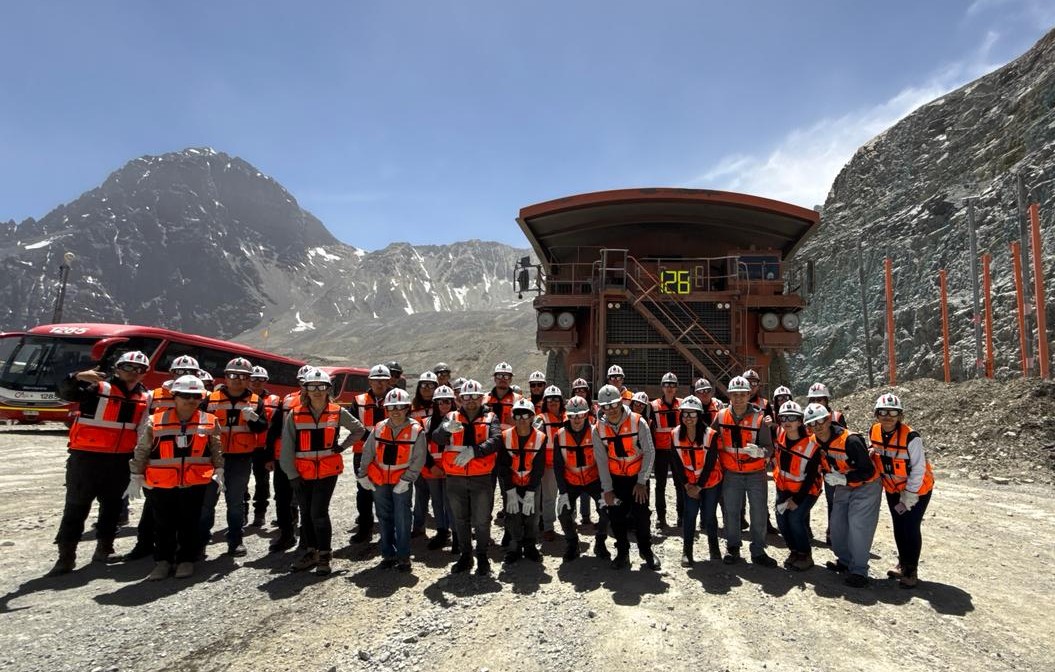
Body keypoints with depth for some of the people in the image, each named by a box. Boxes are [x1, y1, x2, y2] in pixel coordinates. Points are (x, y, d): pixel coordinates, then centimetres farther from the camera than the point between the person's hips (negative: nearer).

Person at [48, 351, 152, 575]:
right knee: (76, 507, 0)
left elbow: (147, 426, 18)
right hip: (86, 457, -5)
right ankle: (66, 556, 9)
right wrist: (78, 377, -41)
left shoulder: (145, 397, 6)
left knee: (112, 506, 15)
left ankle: (104, 549, 30)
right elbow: (65, 392, -23)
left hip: (120, 461, 5)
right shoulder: (99, 388, -8)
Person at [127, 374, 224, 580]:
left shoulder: (209, 422, -2)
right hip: (161, 484, 0)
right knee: (163, 524, 11)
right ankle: (163, 560, 27)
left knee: (189, 523, 9)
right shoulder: (156, 421, -4)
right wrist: (136, 477, 5)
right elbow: (141, 451, 4)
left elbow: (217, 449, 9)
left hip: (196, 483, 0)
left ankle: (186, 560, 24)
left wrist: (219, 471, 2)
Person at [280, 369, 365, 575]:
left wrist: (342, 446, 1)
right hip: (302, 473, 2)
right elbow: (287, 447, -1)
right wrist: (292, 474, -4)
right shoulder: (295, 415, -2)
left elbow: (359, 430, 13)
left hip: (328, 471, -2)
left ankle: (324, 555, 7)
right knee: (306, 513, 12)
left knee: (318, 512, -9)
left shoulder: (338, 412, -2)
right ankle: (311, 552, 29)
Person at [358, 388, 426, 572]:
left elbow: (418, 460, -9)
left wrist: (406, 480, -14)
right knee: (384, 518, 12)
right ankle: (388, 554, 24)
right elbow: (367, 453, 8)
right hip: (379, 481, 4)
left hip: (402, 482, -3)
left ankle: (403, 556, 10)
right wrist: (363, 475, 6)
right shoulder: (379, 428, 0)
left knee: (402, 520, -3)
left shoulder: (416, 430, -10)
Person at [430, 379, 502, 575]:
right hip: (455, 479, 2)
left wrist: (473, 451, -28)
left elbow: (496, 441, -15)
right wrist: (447, 429, -32)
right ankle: (465, 556, 29)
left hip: (482, 478, -2)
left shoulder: (490, 418, 2)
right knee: (461, 520, 14)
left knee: (482, 520, 5)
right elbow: (436, 438, -9)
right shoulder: (452, 417, 7)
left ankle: (482, 557, 21)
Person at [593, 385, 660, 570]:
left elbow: (649, 452, -11)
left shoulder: (638, 422, -14)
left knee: (642, 515, -1)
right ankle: (622, 553, 25)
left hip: (638, 478, -2)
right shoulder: (598, 429, -7)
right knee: (617, 517, 6)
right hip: (614, 479, 2)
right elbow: (601, 460, -5)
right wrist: (607, 489, -7)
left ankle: (646, 550, 22)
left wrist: (642, 482, -12)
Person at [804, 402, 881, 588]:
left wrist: (844, 479, -35)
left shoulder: (850, 440, -32)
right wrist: (828, 476, -3)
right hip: (842, 487, 7)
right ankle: (845, 561, 29)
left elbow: (869, 471, -28)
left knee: (858, 526, -14)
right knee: (837, 524, 10)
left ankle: (859, 571, -2)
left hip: (866, 486, -7)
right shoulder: (815, 442, -9)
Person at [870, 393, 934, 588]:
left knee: (911, 528, -3)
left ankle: (911, 571, 12)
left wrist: (908, 499, -18)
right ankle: (903, 564, 31)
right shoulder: (874, 432, -12)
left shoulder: (910, 437, -28)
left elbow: (918, 470, -22)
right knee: (899, 528, 14)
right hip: (893, 489, 5)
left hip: (917, 488, -5)